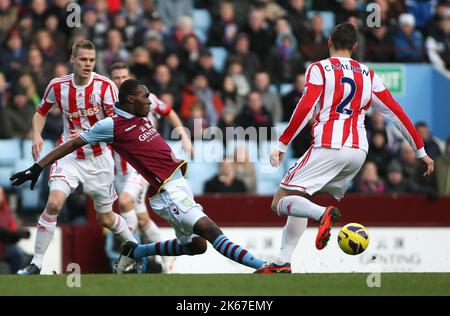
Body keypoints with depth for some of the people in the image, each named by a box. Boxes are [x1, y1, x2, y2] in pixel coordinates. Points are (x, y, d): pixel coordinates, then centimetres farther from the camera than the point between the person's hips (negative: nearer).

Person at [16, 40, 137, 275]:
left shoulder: (105, 86, -13)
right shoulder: (57, 86, -4)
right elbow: (41, 113, 12)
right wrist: (37, 135, -6)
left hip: (99, 157, -1)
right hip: (69, 155, 1)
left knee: (106, 219, 8)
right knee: (54, 203, -21)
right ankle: (36, 263, -15)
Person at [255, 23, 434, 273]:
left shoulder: (320, 69, 4)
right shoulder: (368, 75, 17)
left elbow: (305, 109, -9)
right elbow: (396, 113, 15)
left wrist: (282, 145, -8)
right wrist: (421, 151, 19)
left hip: (329, 147, -6)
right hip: (359, 150, 6)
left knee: (281, 202, -6)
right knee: (299, 204, 20)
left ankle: (323, 214, -35)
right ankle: (284, 261, 5)